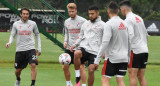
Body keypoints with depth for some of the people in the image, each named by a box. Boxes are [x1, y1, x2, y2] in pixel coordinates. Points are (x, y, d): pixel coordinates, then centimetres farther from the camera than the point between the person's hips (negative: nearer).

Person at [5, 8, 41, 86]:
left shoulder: (33, 24, 3)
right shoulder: (16, 24, 2)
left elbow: (37, 34, 15)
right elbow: (12, 35, 8)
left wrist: (39, 48, 12)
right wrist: (9, 42, -14)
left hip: (30, 49, -1)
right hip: (20, 50, 1)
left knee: (33, 65, -22)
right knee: (18, 70, 7)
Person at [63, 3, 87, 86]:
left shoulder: (82, 21, -7)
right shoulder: (67, 21, 9)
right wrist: (65, 41, 3)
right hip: (69, 48, 6)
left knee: (81, 67, -11)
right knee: (65, 67, 6)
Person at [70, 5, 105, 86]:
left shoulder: (102, 25, 3)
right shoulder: (85, 24, 17)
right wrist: (75, 44, 9)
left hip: (94, 51, -3)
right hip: (83, 47, 3)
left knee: (91, 71, -7)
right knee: (77, 53, -31)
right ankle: (78, 76, -19)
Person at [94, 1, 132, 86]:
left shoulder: (109, 24, -12)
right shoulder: (124, 24, 8)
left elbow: (105, 43, -19)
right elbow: (129, 43, 12)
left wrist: (97, 59, -16)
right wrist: (128, 56, 22)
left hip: (112, 58, -6)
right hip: (124, 58, 6)